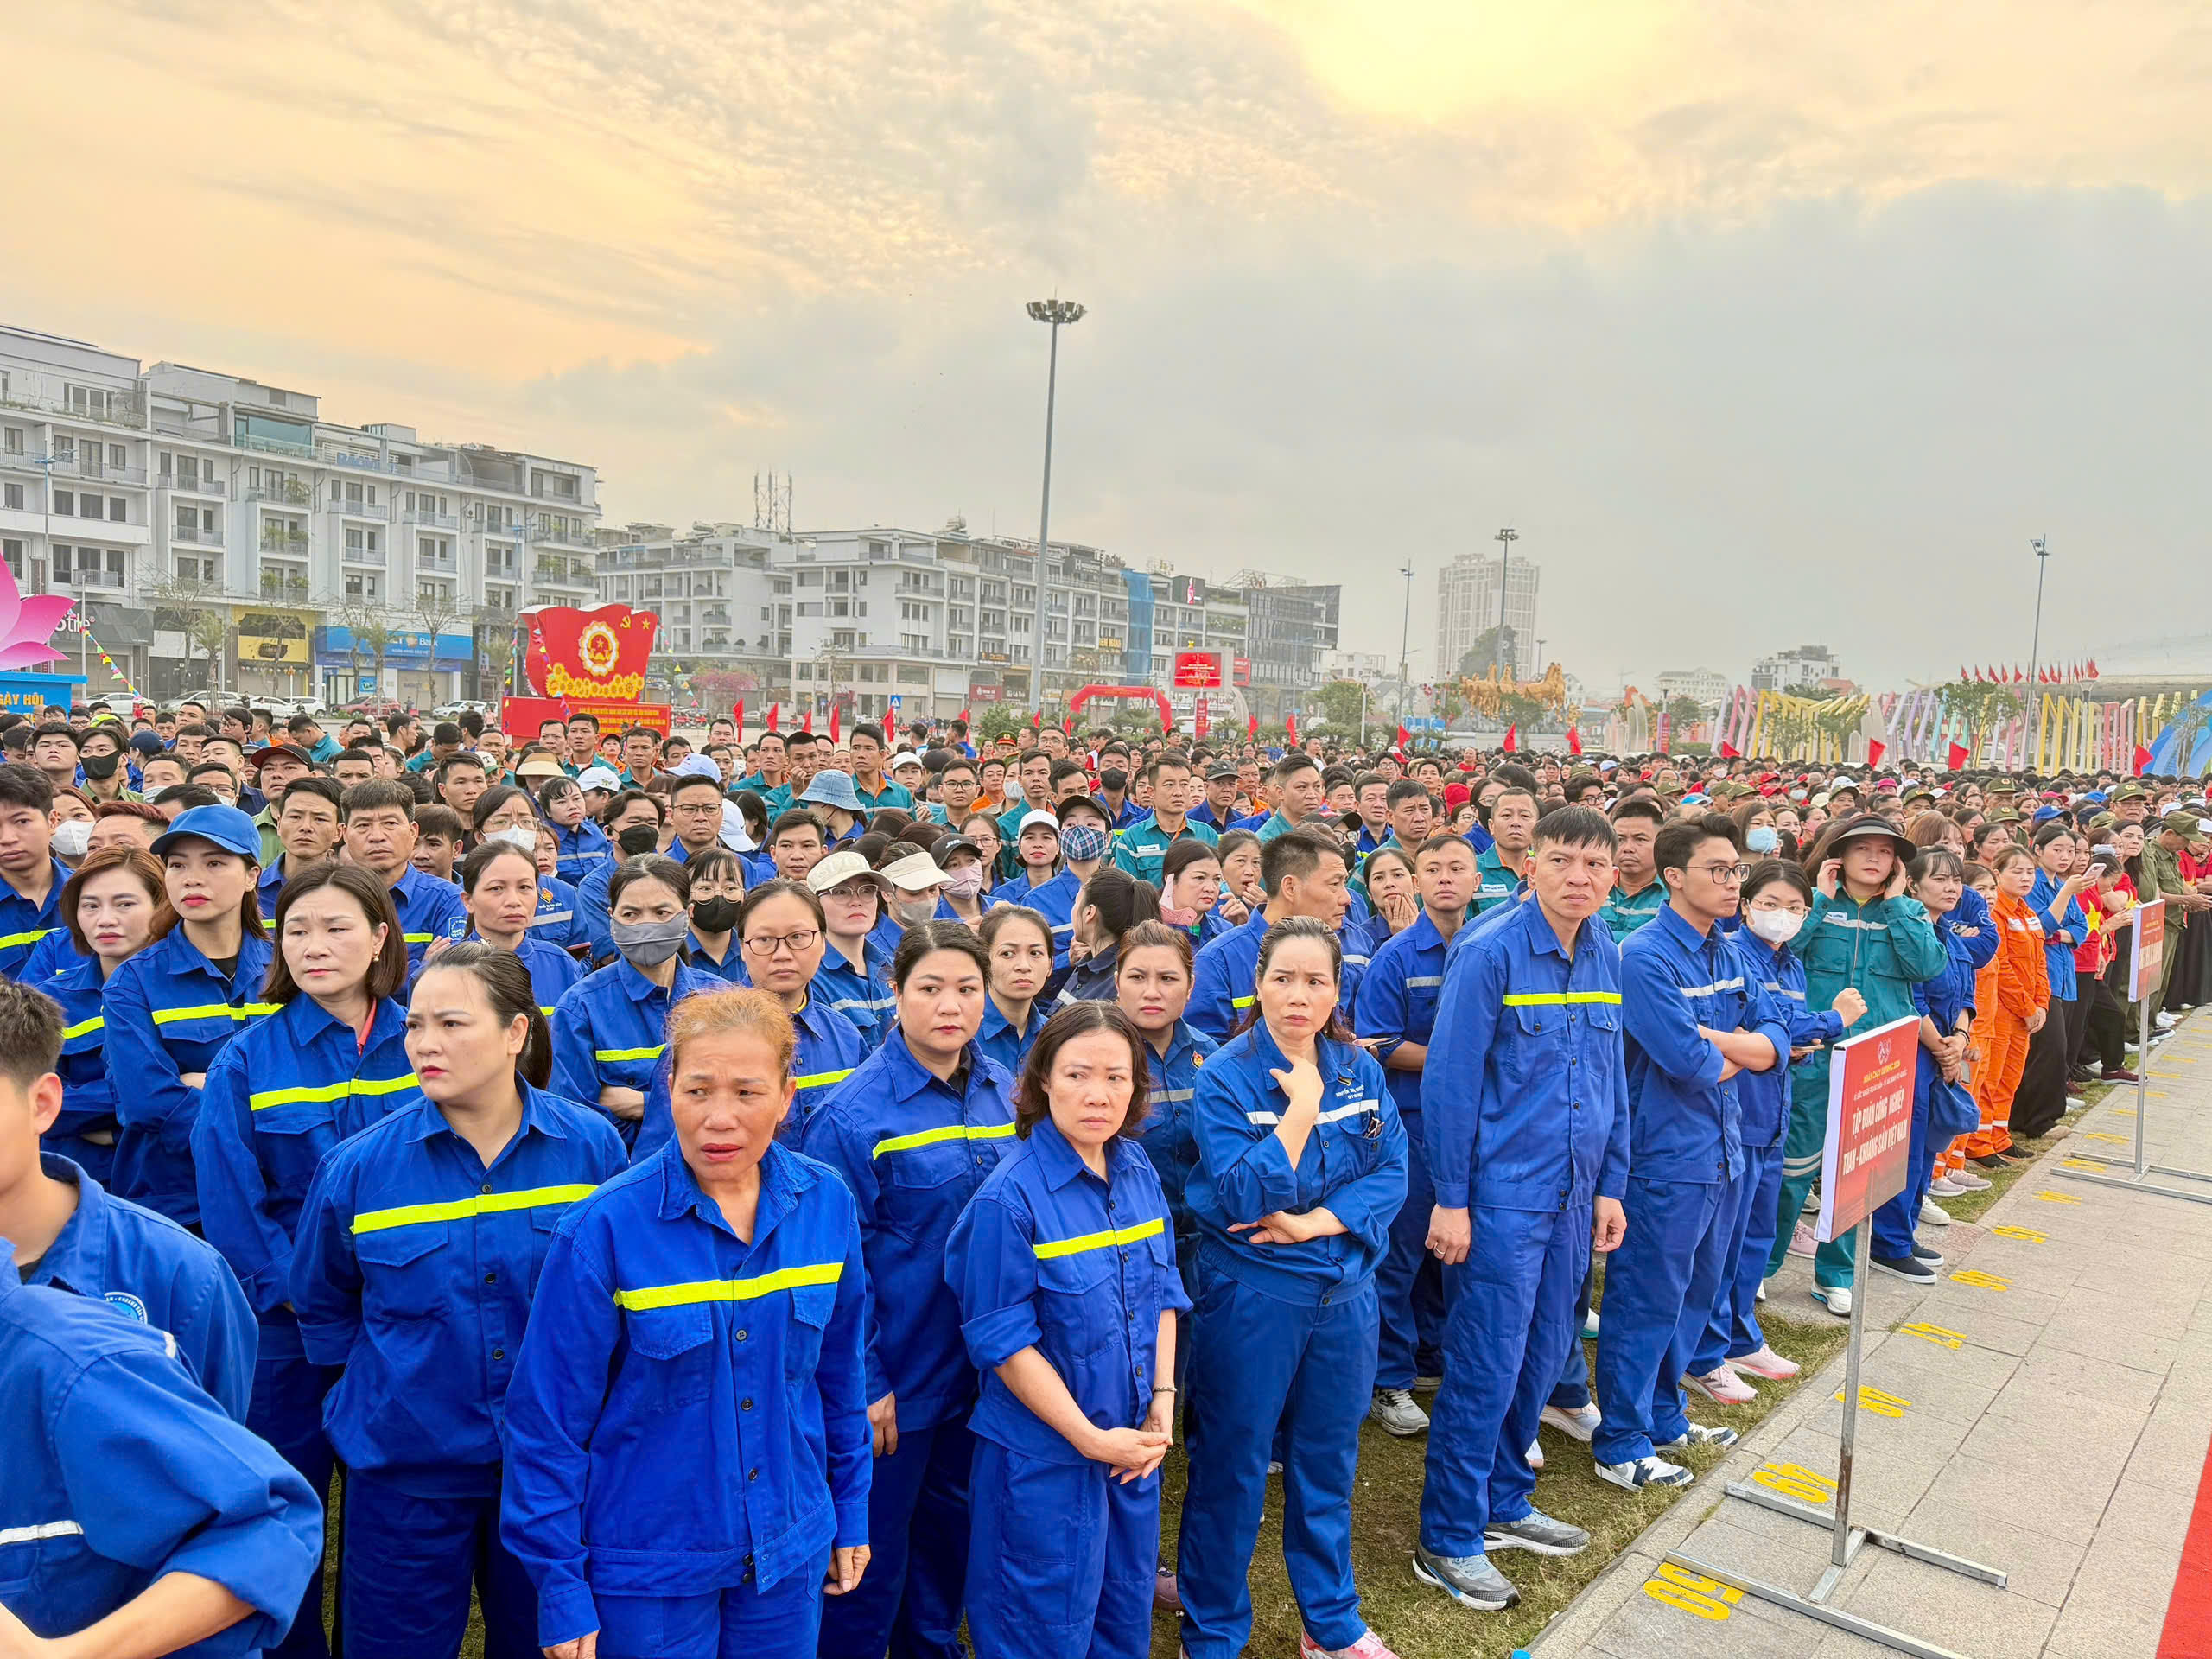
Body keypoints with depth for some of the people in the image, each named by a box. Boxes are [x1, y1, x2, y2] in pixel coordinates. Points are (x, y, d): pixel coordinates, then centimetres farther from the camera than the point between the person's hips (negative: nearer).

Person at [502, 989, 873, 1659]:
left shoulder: (827, 1205, -8)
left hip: (791, 1553, 3)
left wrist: (852, 1514, 9)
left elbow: (840, 1374, 4)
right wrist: (561, 1591, -8)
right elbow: (549, 1418, -12)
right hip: (646, 1571, -3)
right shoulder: (604, 1229, -19)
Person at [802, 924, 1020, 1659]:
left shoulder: (1003, 1092, -2)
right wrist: (863, 1384, -14)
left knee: (951, 1531, 24)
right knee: (872, 1551, 12)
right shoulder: (855, 1114, -19)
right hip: (894, 1376, -5)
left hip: (981, 1368, 6)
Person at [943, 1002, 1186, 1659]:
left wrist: (1163, 1399, -2)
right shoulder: (1011, 1197, -20)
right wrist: (1090, 1439, -16)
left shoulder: (1139, 1172, -1)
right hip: (1044, 1457, -6)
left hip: (1136, 1444, 6)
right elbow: (1003, 1342, -18)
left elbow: (1162, 1292, 8)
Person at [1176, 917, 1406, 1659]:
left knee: (1327, 1462, 19)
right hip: (1251, 1297, -4)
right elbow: (1245, 1198, -21)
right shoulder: (1226, 1076, -13)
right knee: (1231, 1467, 9)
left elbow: (1391, 1173, -5)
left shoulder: (1360, 1068, 0)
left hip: (1344, 1292, 4)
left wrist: (1314, 1222, -17)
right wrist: (1300, 1111, -23)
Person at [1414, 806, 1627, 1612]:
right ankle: (1447, 1540, 16)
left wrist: (1610, 1186, 12)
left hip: (1573, 1194, 7)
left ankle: (1504, 1501, 36)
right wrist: (1450, 1200, -14)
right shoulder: (1488, 953, -15)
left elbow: (1613, 1081, 14)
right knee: (1485, 1367, 0)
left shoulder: (1607, 957, 5)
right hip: (1502, 1195, -7)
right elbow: (1449, 1081, -14)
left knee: (1541, 1357, 17)